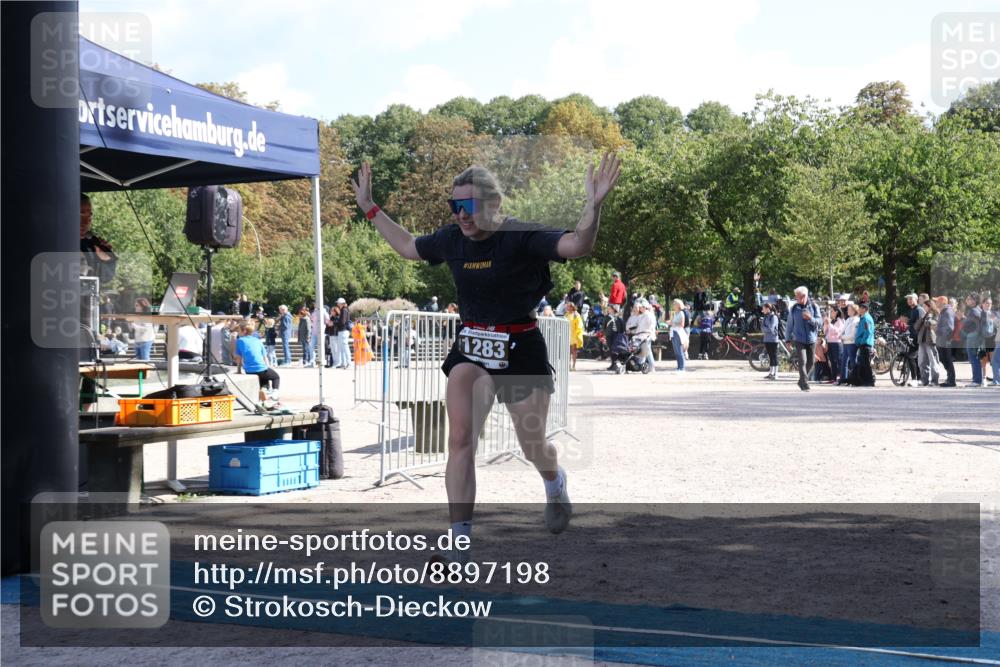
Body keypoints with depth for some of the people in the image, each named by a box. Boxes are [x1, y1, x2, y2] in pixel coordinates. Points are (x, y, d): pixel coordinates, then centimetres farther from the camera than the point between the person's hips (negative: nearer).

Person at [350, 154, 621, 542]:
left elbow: (579, 246, -32)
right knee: (460, 440, -14)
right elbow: (408, 247, 20)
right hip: (470, 347, 4)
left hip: (520, 350, -4)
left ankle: (555, 481, 50)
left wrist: (593, 205, -49)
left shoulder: (522, 237, -18)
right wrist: (369, 208, 21)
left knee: (532, 448, 11)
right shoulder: (452, 239, 0)